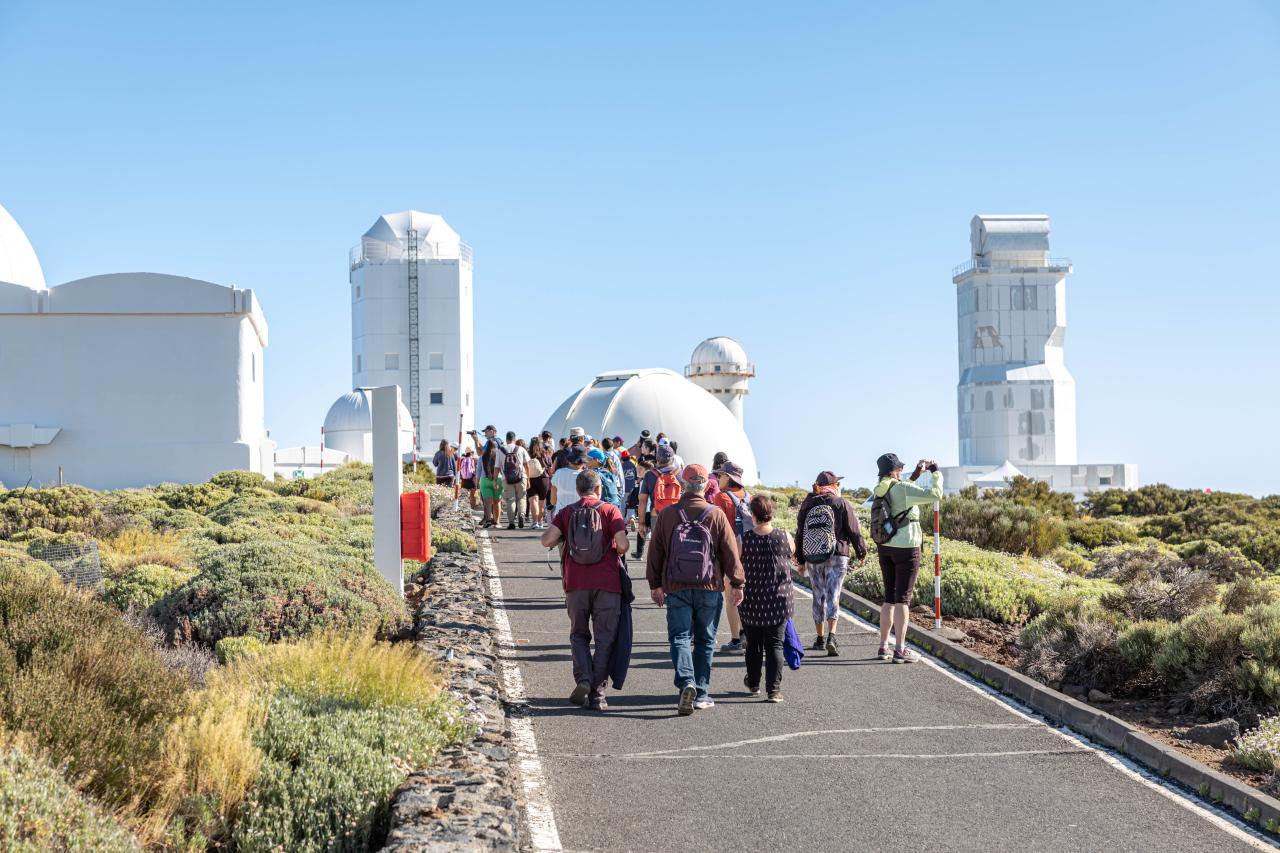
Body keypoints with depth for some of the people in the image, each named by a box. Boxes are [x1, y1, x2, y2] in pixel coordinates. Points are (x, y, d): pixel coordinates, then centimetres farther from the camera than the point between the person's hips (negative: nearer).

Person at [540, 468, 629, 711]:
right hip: (607, 583, -2)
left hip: (576, 584, 2)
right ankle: (596, 694, 3)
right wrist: (616, 553, 11)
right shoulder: (610, 511, 1)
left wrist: (563, 538, 14)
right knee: (604, 639, 6)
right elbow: (622, 545, -11)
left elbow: (547, 540, -7)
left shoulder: (566, 512, 7)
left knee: (579, 635, 17)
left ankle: (583, 679, -5)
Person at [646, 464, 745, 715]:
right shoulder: (716, 515, -5)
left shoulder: (667, 515, -2)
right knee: (705, 640, 10)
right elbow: (730, 552, -2)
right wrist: (737, 583, 8)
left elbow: (655, 552, 4)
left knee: (679, 637, 2)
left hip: (676, 588, 0)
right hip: (710, 588, 0)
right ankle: (701, 694, 12)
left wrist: (655, 584, 15)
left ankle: (686, 682, -20)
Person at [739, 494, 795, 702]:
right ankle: (774, 689, -1)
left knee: (753, 644, 17)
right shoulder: (785, 537, -8)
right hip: (779, 602, 0)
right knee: (775, 645, 5)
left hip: (751, 601, 0)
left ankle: (753, 684, 31)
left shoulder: (743, 540, -10)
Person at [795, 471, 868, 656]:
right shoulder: (841, 504, -3)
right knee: (832, 596, -6)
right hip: (836, 557, -3)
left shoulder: (806, 506, 8)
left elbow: (799, 534, 12)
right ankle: (831, 636, -22)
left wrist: (801, 561, 20)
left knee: (818, 597, 13)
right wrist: (861, 553, 11)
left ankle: (820, 639, 19)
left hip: (812, 559, 3)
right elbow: (854, 531, -3)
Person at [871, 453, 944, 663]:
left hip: (885, 548, 7)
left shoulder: (879, 491, 6)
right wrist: (936, 472, -5)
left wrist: (916, 474, 21)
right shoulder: (903, 489, -16)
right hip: (906, 548, -7)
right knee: (903, 598, -4)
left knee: (889, 597, 15)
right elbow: (935, 495, -20)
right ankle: (900, 650, -4)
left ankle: (883, 646, 17)